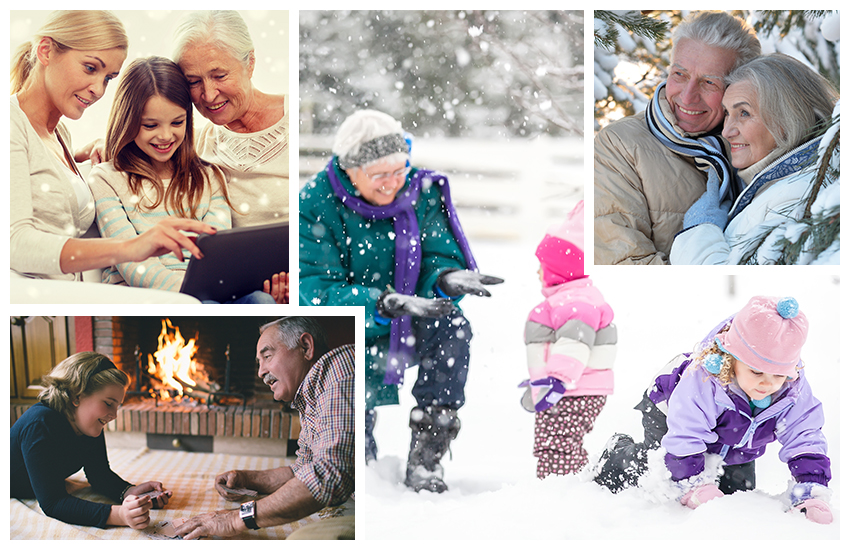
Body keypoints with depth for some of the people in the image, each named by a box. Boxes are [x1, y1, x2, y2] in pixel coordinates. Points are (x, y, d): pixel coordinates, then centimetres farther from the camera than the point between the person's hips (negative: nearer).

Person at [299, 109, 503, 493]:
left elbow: (440, 257, -8)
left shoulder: (421, 192, -8)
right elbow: (320, 291, -26)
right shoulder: (314, 208, -18)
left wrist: (446, 279, -34)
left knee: (450, 326, -31)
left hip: (408, 332, 3)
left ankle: (425, 458, -21)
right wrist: (383, 304, -43)